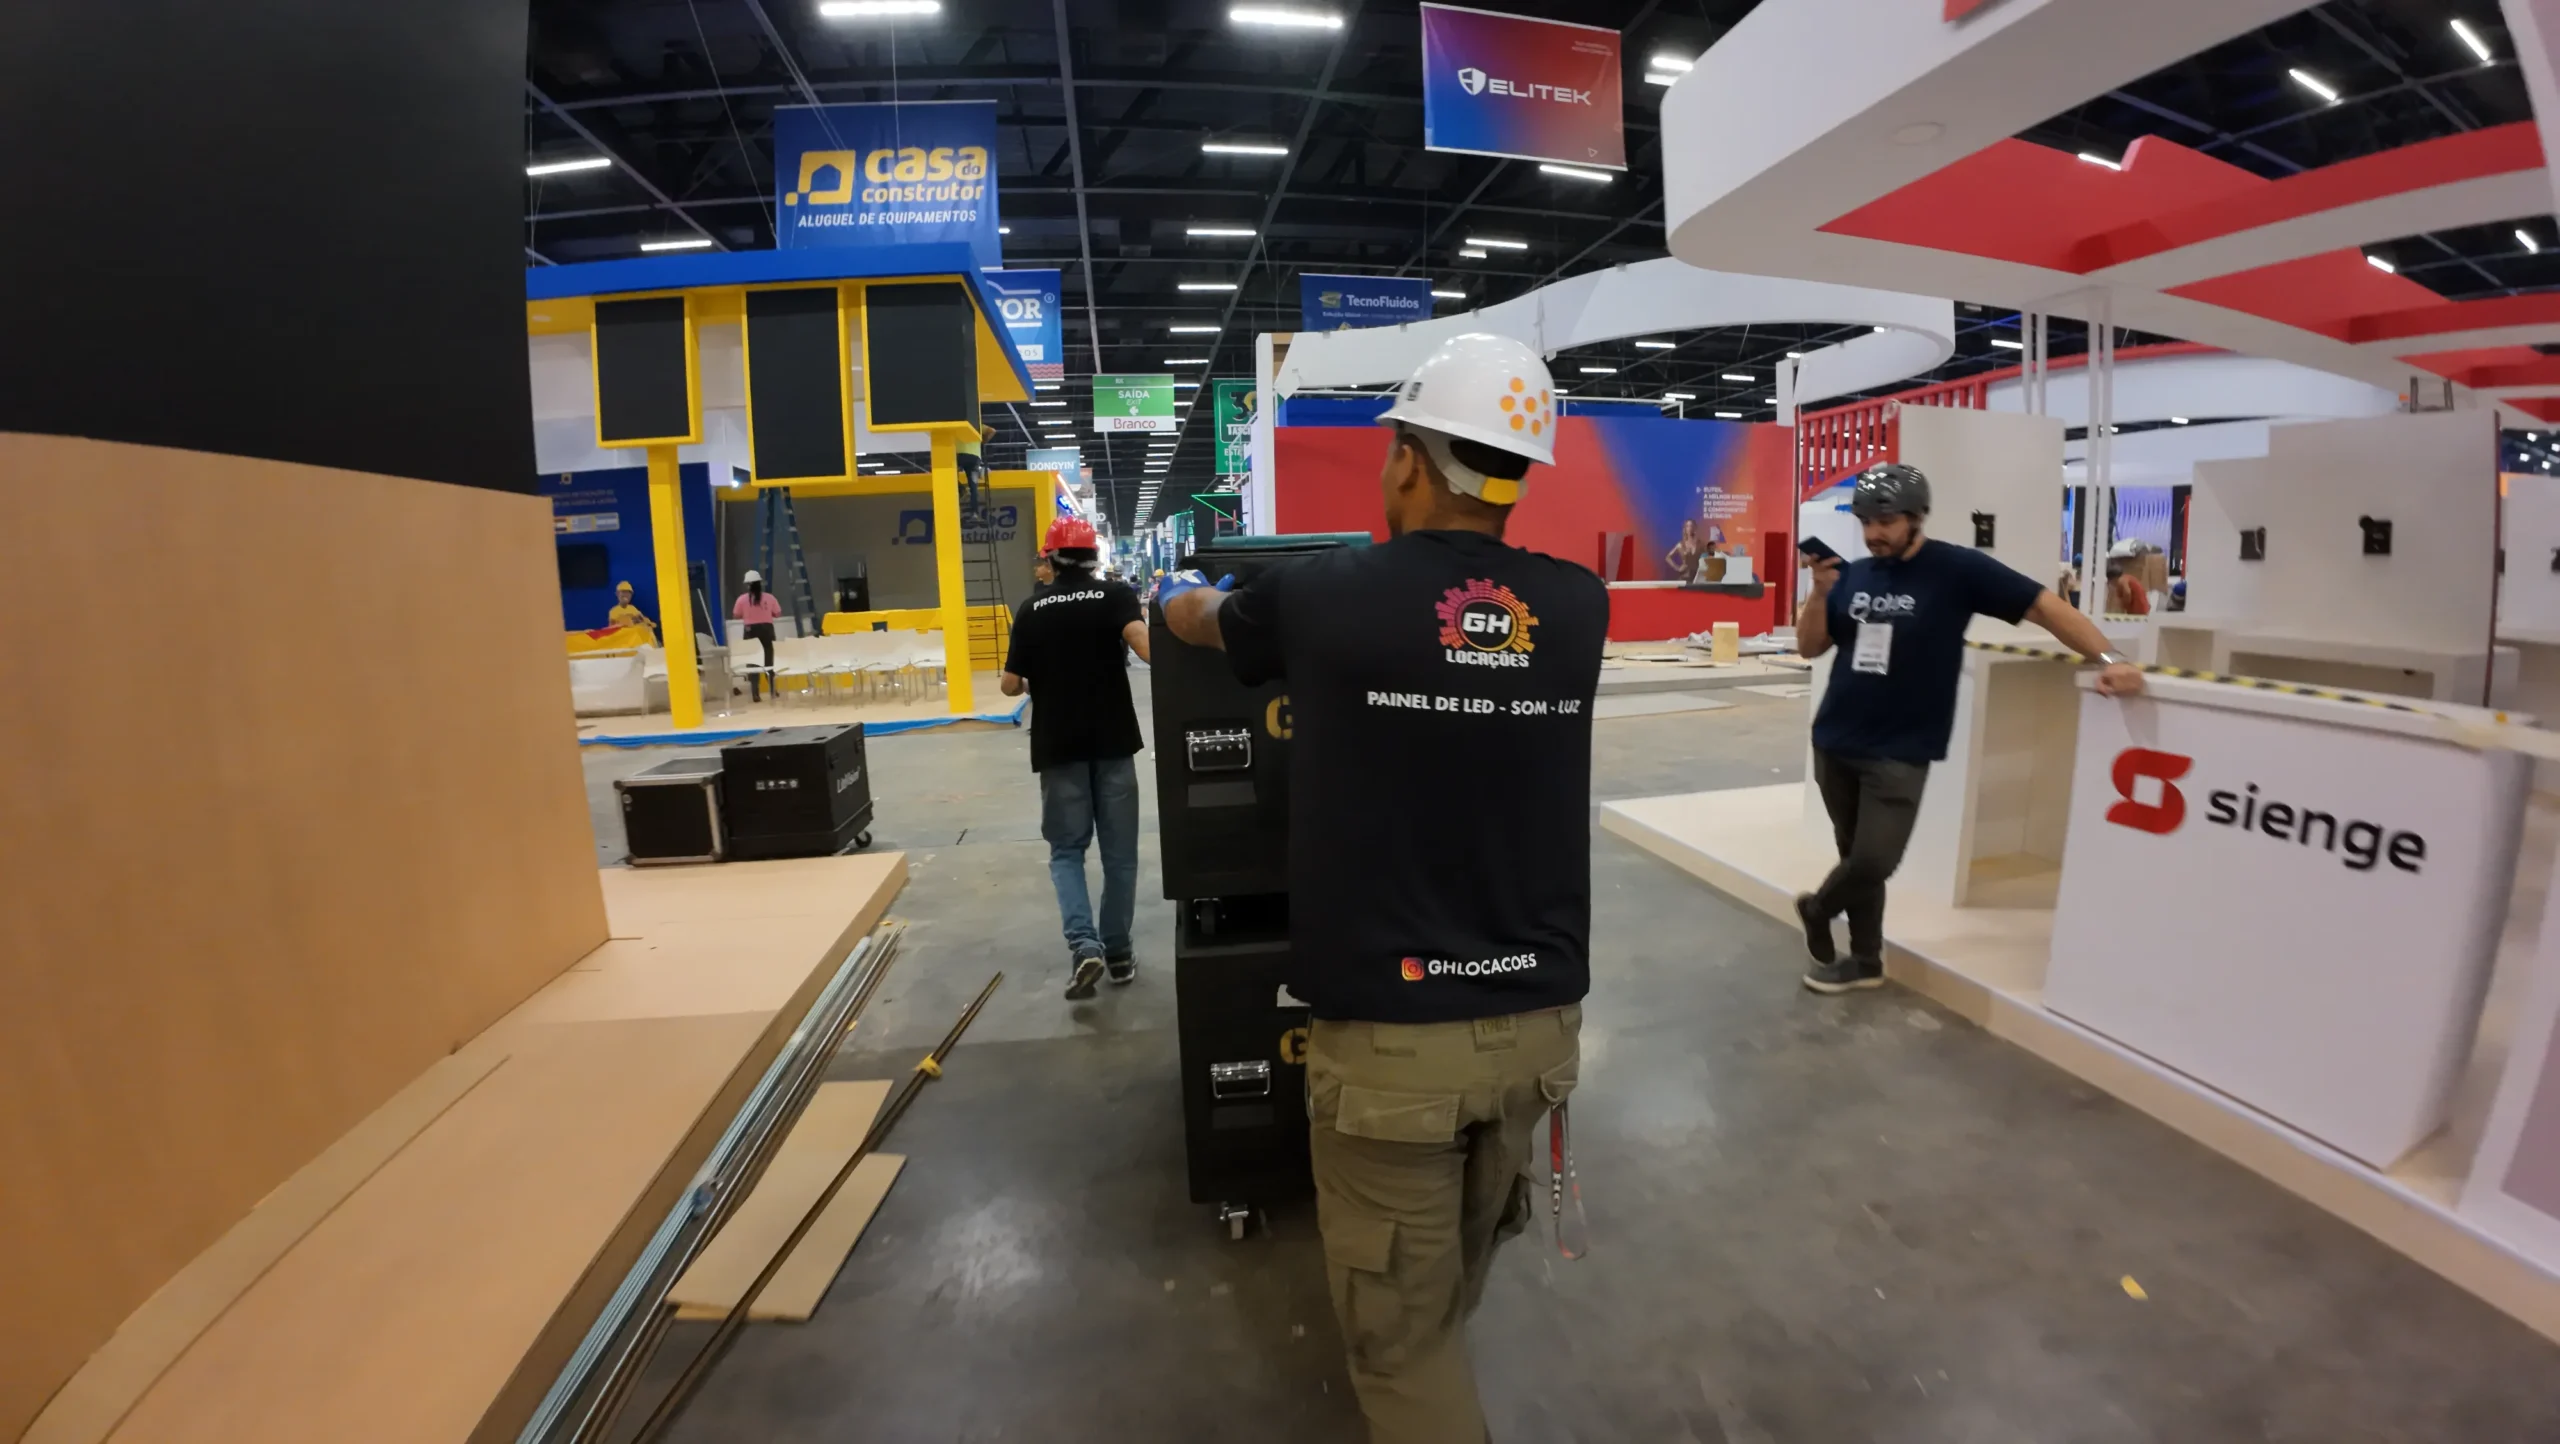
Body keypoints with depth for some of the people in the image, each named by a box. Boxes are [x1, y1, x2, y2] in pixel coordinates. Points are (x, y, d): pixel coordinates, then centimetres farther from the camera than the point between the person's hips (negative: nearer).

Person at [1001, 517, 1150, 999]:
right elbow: (1148, 649, -23)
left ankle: (1083, 946, -7)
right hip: (1113, 740, 0)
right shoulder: (1116, 594, -3)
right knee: (1118, 851, 10)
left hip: (1058, 745, 1)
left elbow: (1010, 684, 3)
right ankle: (1117, 952, 17)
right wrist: (1145, 616, -5)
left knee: (1066, 849, 10)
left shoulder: (1031, 608, 2)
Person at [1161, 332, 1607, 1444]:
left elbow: (1191, 619, 11)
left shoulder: (1324, 595, -11)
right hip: (1538, 1021, 6)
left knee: (1399, 1326, 15)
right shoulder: (1578, 607, -2)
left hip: (1390, 1031, -5)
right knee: (1455, 1277, 30)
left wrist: (1182, 589, 35)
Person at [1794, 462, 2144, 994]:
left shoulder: (1957, 569, -7)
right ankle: (1864, 960, 25)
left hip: (1900, 754, -4)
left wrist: (2107, 659, -17)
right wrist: (1818, 594, -11)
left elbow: (2046, 606, -6)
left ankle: (1817, 909, 21)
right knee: (1855, 857, 12)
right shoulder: (1852, 574, 5)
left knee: (1874, 861, -9)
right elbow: (1809, 647, 5)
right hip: (1833, 743, 4)